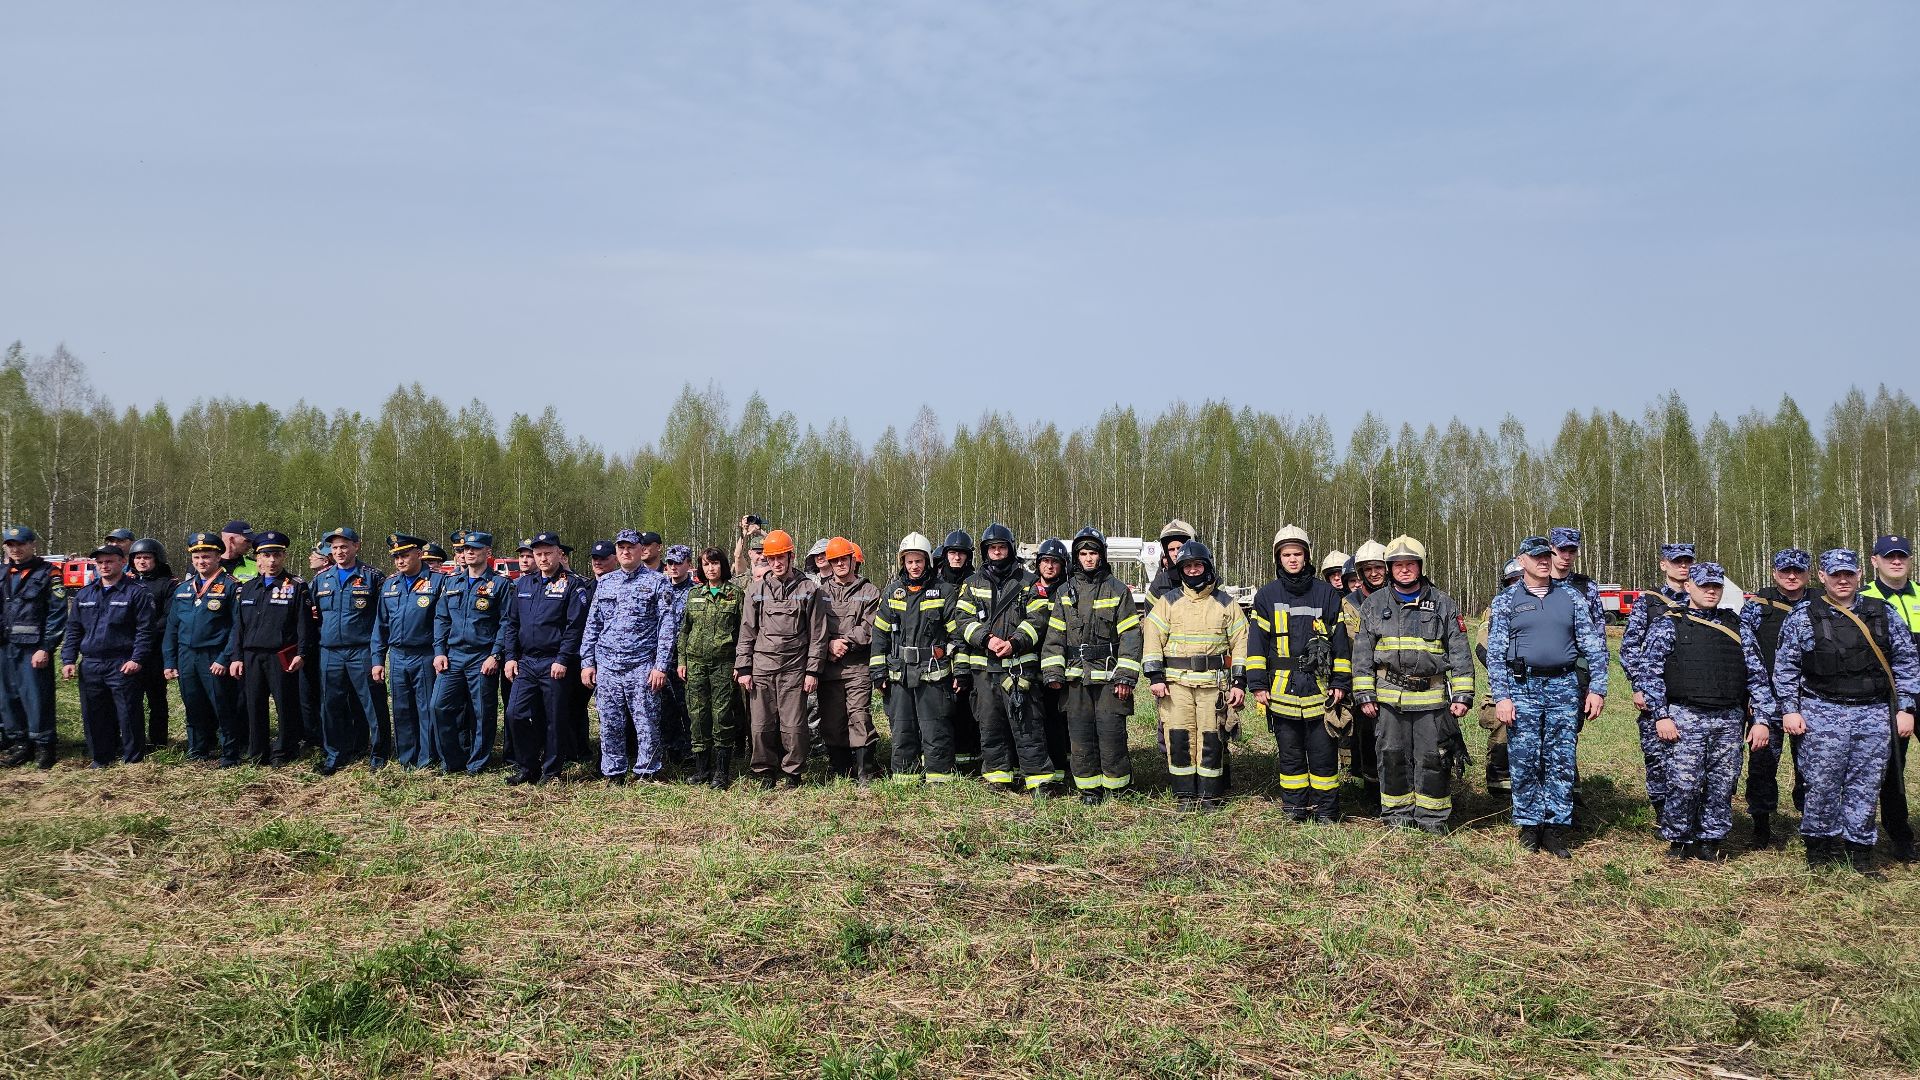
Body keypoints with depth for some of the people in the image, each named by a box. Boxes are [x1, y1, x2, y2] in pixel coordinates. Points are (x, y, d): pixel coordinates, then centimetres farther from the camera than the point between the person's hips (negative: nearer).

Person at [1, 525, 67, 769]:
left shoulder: (48, 574, -4)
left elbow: (57, 614, -9)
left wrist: (46, 648, -15)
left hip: (34, 648, -6)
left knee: (36, 697, -5)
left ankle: (43, 745, 5)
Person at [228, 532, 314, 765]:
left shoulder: (296, 587, 0)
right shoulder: (246, 588, 12)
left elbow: (304, 623, -3)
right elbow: (238, 626, 13)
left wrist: (301, 654, -10)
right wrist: (237, 657, 6)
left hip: (283, 657, -4)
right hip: (251, 657, 4)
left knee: (287, 706, 2)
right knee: (254, 706, 7)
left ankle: (285, 752, 14)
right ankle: (257, 755, 17)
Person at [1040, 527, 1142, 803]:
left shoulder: (1118, 590, 1)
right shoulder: (1065, 592, 11)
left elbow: (1130, 635, -3)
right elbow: (1055, 634, 11)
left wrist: (1126, 676, -11)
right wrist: (1053, 672, 2)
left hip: (1109, 674, -3)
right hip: (1076, 675, 4)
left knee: (1111, 732, -4)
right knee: (1080, 734, 5)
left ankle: (1117, 788, 11)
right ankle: (1089, 789, 16)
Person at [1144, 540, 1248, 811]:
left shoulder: (1226, 604, 9)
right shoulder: (1168, 602, 9)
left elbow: (1241, 644, 7)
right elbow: (1152, 639, 4)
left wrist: (1240, 682, -1)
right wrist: (1155, 676, -6)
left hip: (1214, 683, 0)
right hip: (1176, 682, 0)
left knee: (1211, 739, -1)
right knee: (1179, 738, -3)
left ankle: (1209, 796, 10)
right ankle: (1184, 795, 8)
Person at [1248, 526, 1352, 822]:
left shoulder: (1326, 593, 5)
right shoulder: (1267, 595, 6)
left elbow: (1341, 640, 7)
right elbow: (1256, 641, 5)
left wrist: (1340, 683, 2)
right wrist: (1257, 684, -1)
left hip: (1319, 687, -1)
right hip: (1282, 687, 1)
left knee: (1323, 751, 1)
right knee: (1289, 752, 8)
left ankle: (1326, 808, 12)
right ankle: (1295, 806, 18)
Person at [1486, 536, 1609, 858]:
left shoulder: (1570, 598, 9)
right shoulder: (1506, 600, 3)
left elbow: (1594, 646, 8)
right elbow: (1495, 653, -1)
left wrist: (1597, 688, 0)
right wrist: (1501, 697, -9)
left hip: (1564, 687, 2)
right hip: (1522, 687, -2)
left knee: (1561, 762, 3)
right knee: (1525, 762, 2)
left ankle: (1556, 830, 9)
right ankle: (1529, 826, 12)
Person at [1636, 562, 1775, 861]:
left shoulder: (1736, 627, 13)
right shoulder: (1668, 626, 2)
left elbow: (1757, 675, 12)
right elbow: (1652, 673, -2)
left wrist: (1761, 719, 5)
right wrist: (1661, 716, -9)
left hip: (1730, 720, 3)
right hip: (1686, 718, -3)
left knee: (1722, 786, 5)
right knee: (1684, 785, -5)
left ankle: (1709, 841, 19)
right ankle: (1679, 841, 11)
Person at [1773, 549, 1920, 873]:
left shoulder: (1883, 613, 8)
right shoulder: (1803, 617, 1)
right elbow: (1785, 667, 4)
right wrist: (1789, 710, -2)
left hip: (1874, 714, 2)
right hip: (1823, 714, -2)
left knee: (1866, 785, 4)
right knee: (1822, 784, -1)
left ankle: (1859, 846, 16)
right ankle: (1819, 843, 13)